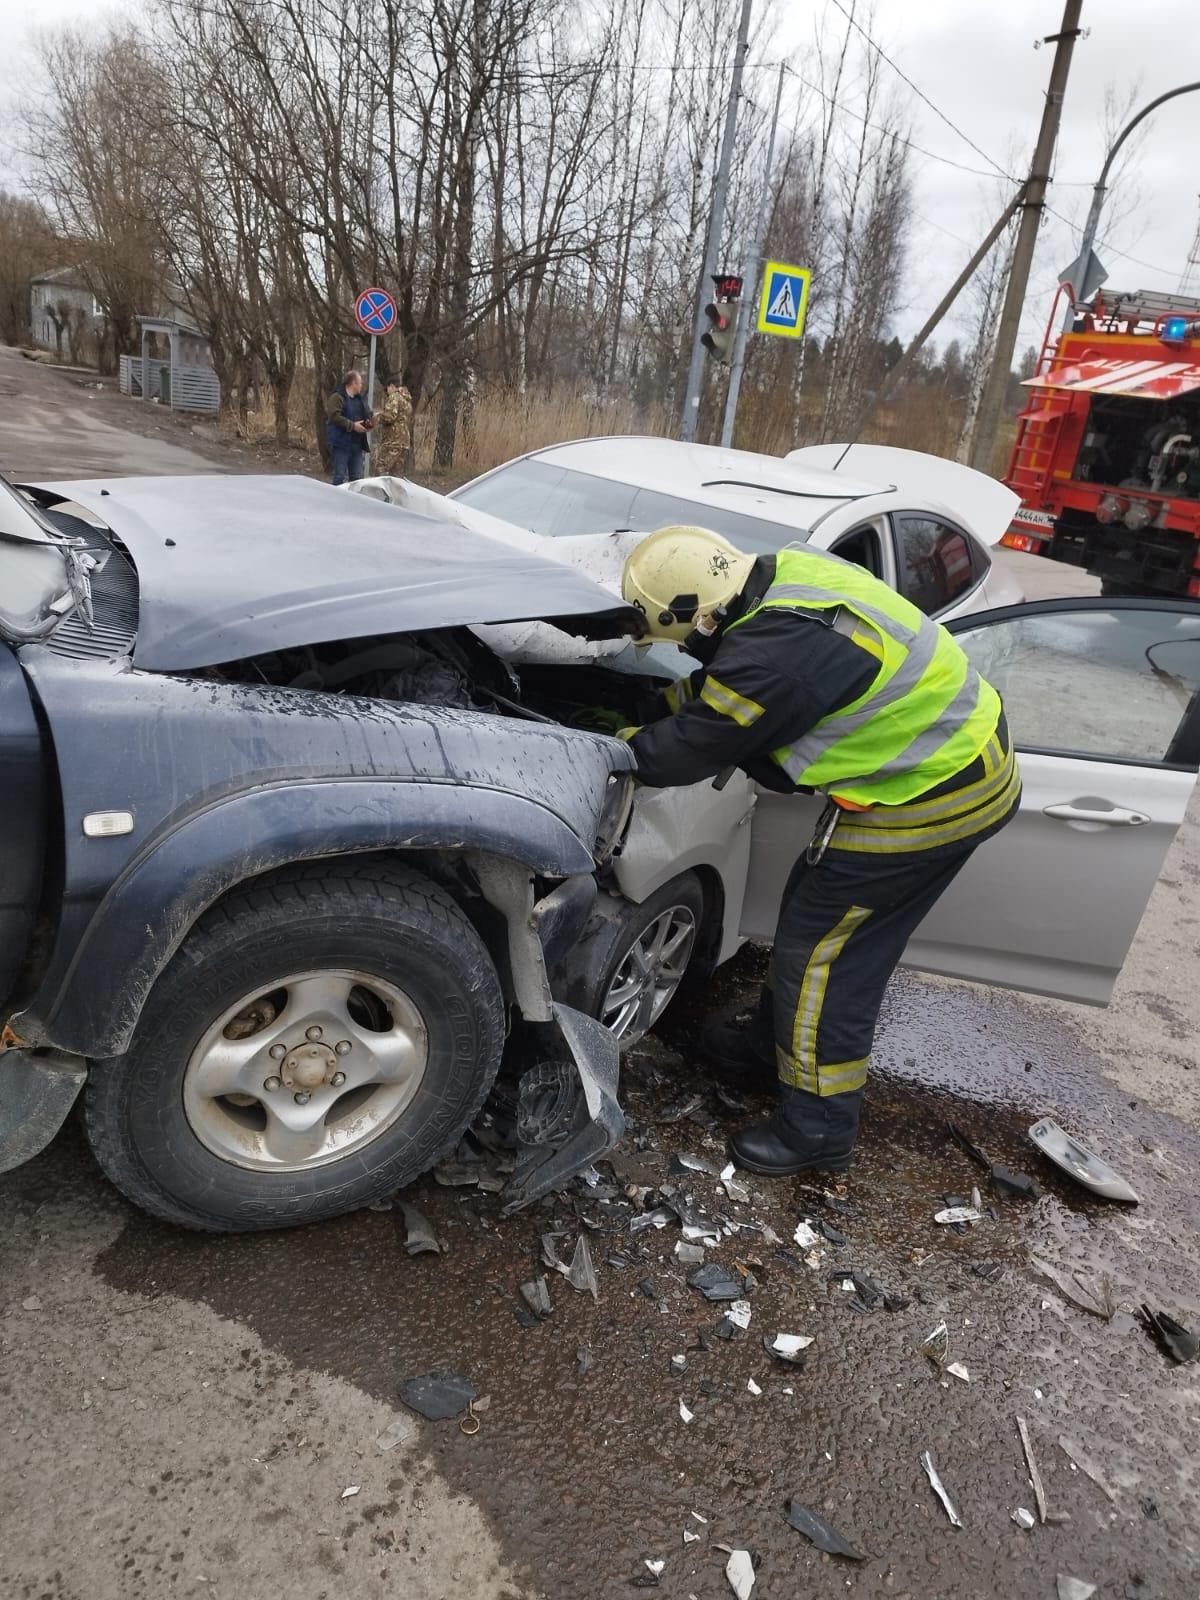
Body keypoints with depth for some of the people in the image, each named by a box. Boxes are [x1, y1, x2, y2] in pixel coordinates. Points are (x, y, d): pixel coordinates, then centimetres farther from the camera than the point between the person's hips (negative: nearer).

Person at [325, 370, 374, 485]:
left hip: (357, 444, 8)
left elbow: (367, 415, 27)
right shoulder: (337, 397, -9)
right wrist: (352, 425, -22)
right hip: (341, 443, -8)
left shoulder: (359, 398, 17)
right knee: (339, 476, -7)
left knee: (356, 476, 11)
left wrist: (368, 423, 4)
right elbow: (334, 416, -21)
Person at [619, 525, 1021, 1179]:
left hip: (926, 799, -10)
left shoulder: (770, 654, -30)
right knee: (812, 909, 22)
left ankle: (816, 1132, 18)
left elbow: (689, 751, -16)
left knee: (822, 956, 2)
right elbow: (718, 683, 15)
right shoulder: (785, 572, 0)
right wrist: (650, 708, 8)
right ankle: (771, 1039, 43)